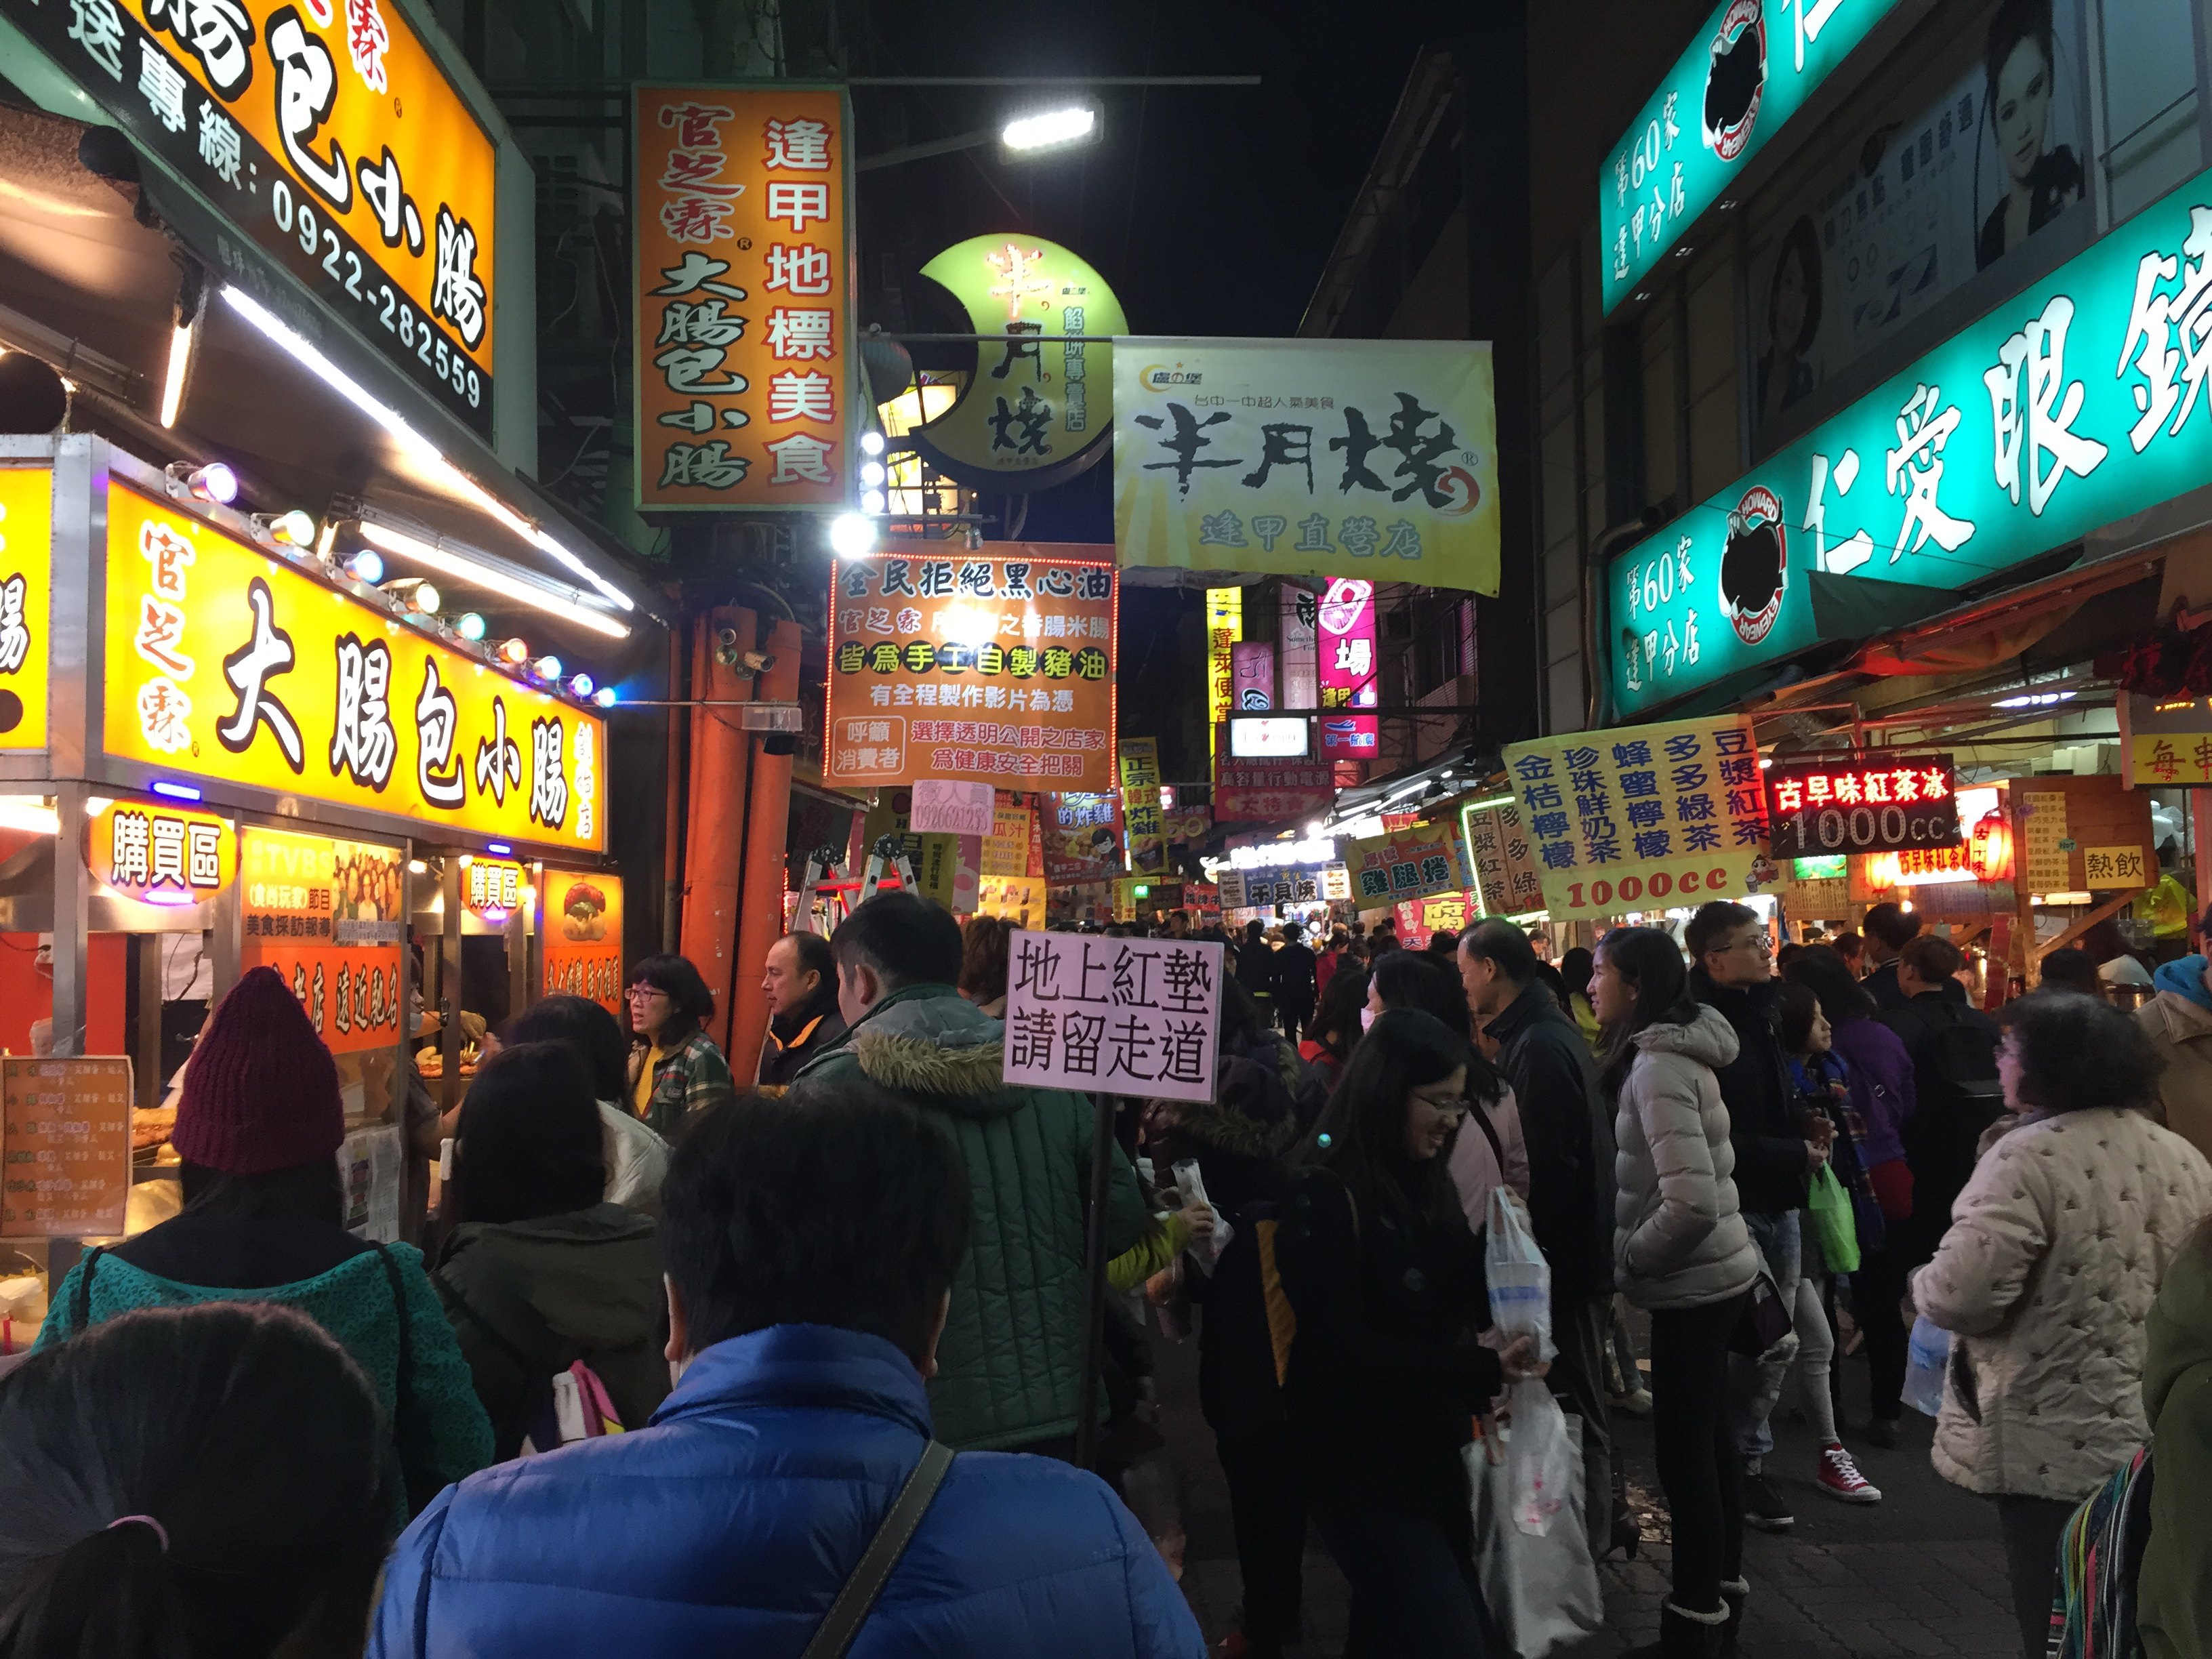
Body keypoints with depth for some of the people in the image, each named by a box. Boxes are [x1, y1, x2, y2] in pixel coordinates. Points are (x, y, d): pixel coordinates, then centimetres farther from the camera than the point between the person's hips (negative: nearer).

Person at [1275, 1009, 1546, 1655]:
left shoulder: (1424, 1183, 4)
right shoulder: (1325, 1200, -18)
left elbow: (1464, 1306, 9)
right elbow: (1346, 1352, -22)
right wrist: (1485, 1370, -26)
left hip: (1432, 1454, 8)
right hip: (1365, 1472, -7)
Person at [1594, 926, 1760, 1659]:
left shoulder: (1657, 1065, -22)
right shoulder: (1672, 1050, 7)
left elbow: (1692, 1204, -29)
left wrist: (1626, 1259, -15)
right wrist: (1633, 1251, 12)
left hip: (1693, 1284, -9)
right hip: (1713, 1275, 9)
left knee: (1682, 1449, 2)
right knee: (1708, 1436, 20)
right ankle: (1722, 1587, 35)